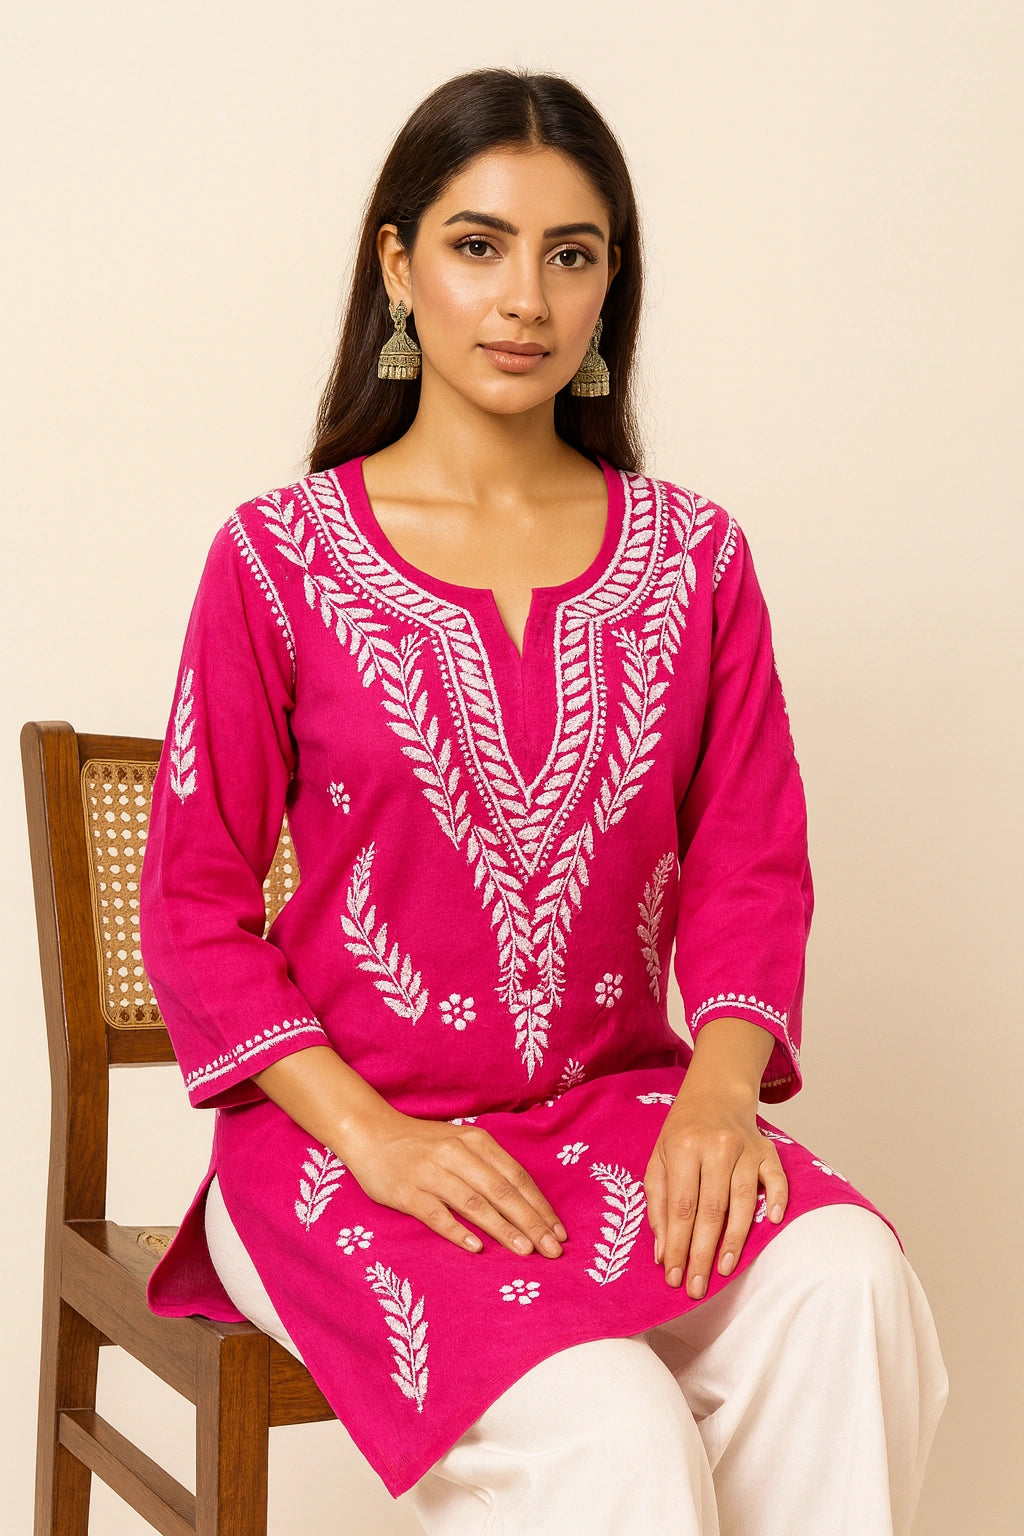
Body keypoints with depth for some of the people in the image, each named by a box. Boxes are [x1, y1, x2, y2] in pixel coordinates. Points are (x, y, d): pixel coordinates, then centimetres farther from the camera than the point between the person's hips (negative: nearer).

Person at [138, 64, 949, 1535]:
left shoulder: (694, 556, 8)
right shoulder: (279, 560, -1)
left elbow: (752, 868, 7)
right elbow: (195, 914, -1)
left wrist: (718, 1095, -13)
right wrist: (377, 1138, -14)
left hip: (619, 1109, 3)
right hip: (344, 1135, -3)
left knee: (843, 1284, -28)